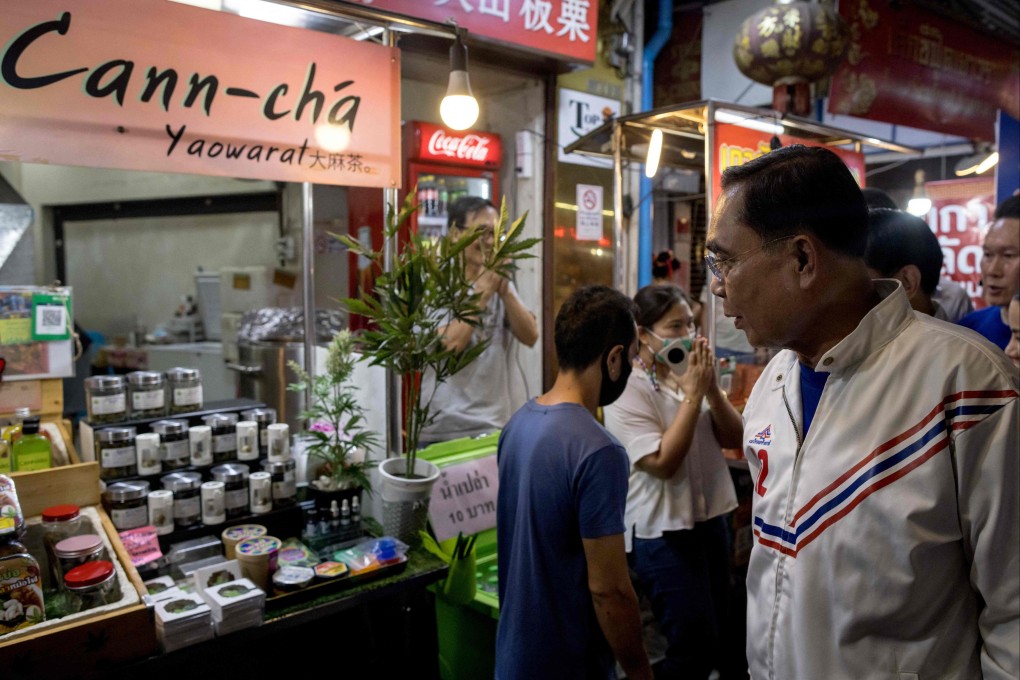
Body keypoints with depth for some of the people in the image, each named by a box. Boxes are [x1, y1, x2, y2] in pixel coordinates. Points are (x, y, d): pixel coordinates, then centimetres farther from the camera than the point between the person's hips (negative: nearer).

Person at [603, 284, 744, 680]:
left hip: (710, 517, 7)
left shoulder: (693, 371, 3)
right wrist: (693, 394, -22)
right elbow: (662, 462, -23)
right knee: (695, 646, 1)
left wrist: (711, 388, -14)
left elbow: (734, 439, 1)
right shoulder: (628, 390, -17)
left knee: (716, 637, 19)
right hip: (662, 530, -7)